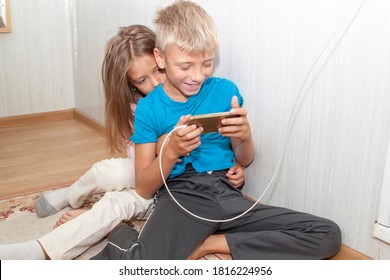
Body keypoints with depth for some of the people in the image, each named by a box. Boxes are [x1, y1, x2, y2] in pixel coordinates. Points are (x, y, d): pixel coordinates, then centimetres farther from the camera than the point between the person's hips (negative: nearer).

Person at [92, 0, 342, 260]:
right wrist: (171, 152, -18)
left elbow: (245, 160, 17)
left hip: (226, 194, 5)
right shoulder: (148, 107, 2)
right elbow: (144, 189, 1)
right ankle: (120, 233, -3)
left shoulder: (225, 90, 8)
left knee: (328, 235, -14)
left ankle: (211, 244, -9)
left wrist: (245, 136, -7)